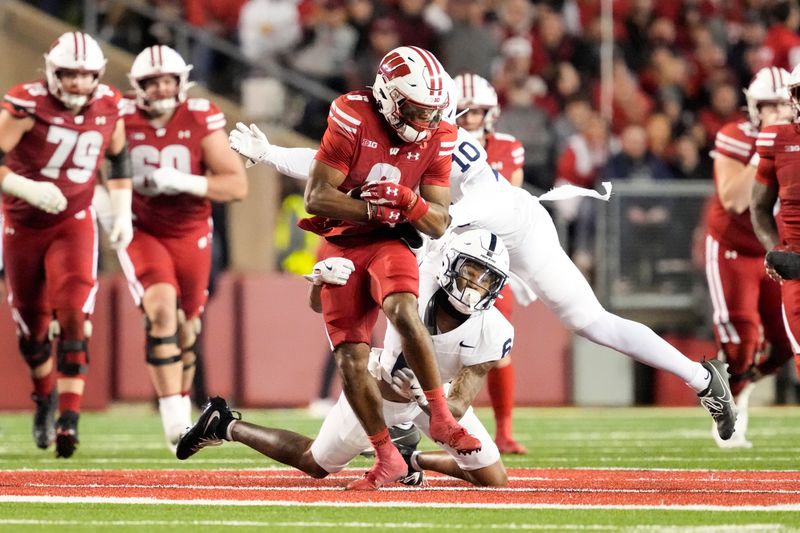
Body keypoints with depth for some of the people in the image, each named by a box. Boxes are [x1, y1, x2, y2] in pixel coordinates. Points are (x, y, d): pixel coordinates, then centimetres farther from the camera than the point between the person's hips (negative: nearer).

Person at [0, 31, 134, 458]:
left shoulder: (108, 108, -5)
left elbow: (119, 159, 14)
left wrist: (122, 213, 8)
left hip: (73, 223, 1)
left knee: (73, 317, -19)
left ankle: (68, 419, -21)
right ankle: (45, 396, 40)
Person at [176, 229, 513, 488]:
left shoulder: (492, 332, -30)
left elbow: (457, 409, -28)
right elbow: (321, 306, -19)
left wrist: (423, 398, -49)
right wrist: (321, 281, -42)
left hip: (434, 398, 2)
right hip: (379, 389, -2)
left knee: (494, 480, 0)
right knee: (314, 464, 13)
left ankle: (411, 460, 23)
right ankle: (226, 426, 33)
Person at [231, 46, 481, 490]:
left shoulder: (437, 138, -5)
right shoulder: (353, 118, -16)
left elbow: (439, 224, -2)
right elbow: (316, 197, -16)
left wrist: (407, 202, -22)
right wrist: (376, 209, -21)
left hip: (391, 243, 1)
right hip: (342, 244, -1)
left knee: (403, 312, -31)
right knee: (351, 358, -6)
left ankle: (441, 417, -22)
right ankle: (388, 457, 5)